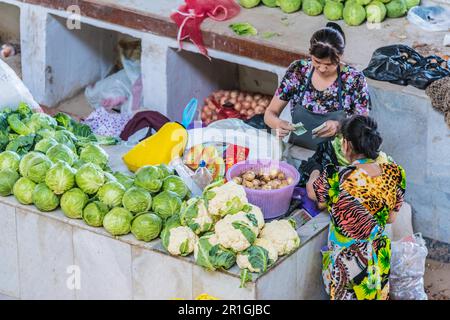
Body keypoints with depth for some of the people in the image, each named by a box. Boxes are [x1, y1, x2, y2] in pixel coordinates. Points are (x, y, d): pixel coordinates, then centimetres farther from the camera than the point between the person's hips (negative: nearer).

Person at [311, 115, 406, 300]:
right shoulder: (394, 174, -15)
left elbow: (312, 194, -3)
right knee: (376, 294, 25)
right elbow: (391, 218, 0)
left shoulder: (335, 178, -27)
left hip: (344, 262, -3)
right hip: (378, 260, 3)